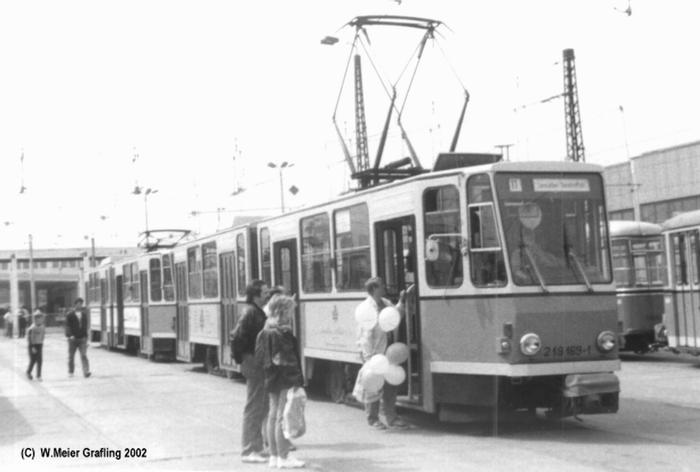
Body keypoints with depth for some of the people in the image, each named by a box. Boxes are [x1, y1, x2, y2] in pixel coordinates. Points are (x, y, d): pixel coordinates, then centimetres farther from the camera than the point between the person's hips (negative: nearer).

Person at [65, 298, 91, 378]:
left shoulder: (84, 314, 11)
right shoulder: (70, 314, -1)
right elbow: (67, 326, -7)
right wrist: (70, 335, -20)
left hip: (82, 338, 2)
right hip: (73, 338, -1)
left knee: (84, 355, -11)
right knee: (71, 356, 9)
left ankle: (86, 372, -21)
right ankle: (70, 372, 24)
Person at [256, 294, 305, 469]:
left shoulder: (265, 331, 10)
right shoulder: (283, 333, -17)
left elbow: (261, 357, 13)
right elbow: (283, 359, -21)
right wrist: (295, 380, -19)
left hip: (271, 380, 9)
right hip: (284, 380, -9)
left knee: (273, 415, 13)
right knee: (282, 417, -5)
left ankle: (274, 456, 21)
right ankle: (283, 458, 0)